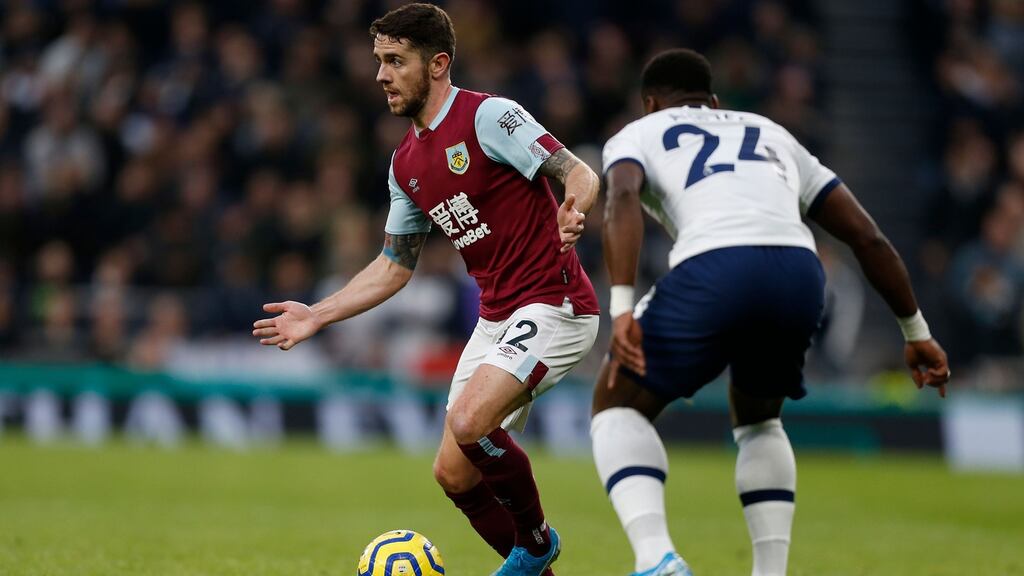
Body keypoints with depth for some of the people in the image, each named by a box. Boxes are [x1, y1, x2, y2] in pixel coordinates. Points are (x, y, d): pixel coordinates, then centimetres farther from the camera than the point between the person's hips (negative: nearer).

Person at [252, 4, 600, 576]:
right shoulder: (406, 164, 12)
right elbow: (395, 265, 21)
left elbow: (582, 175, -16)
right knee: (454, 472, 2)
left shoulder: (488, 116, -12)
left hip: (554, 302, -8)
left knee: (469, 423, -27)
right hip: (496, 318, 9)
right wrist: (317, 315, 14)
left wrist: (573, 212, -39)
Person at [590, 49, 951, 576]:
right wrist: (916, 332, 37)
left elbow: (622, 201, 0)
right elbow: (867, 237, 32)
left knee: (618, 406, 16)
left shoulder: (637, 135, 26)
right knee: (756, 419, 31)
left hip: (714, 270, -4)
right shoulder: (771, 135, 38)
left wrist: (622, 308, -10)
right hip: (800, 271, 4)